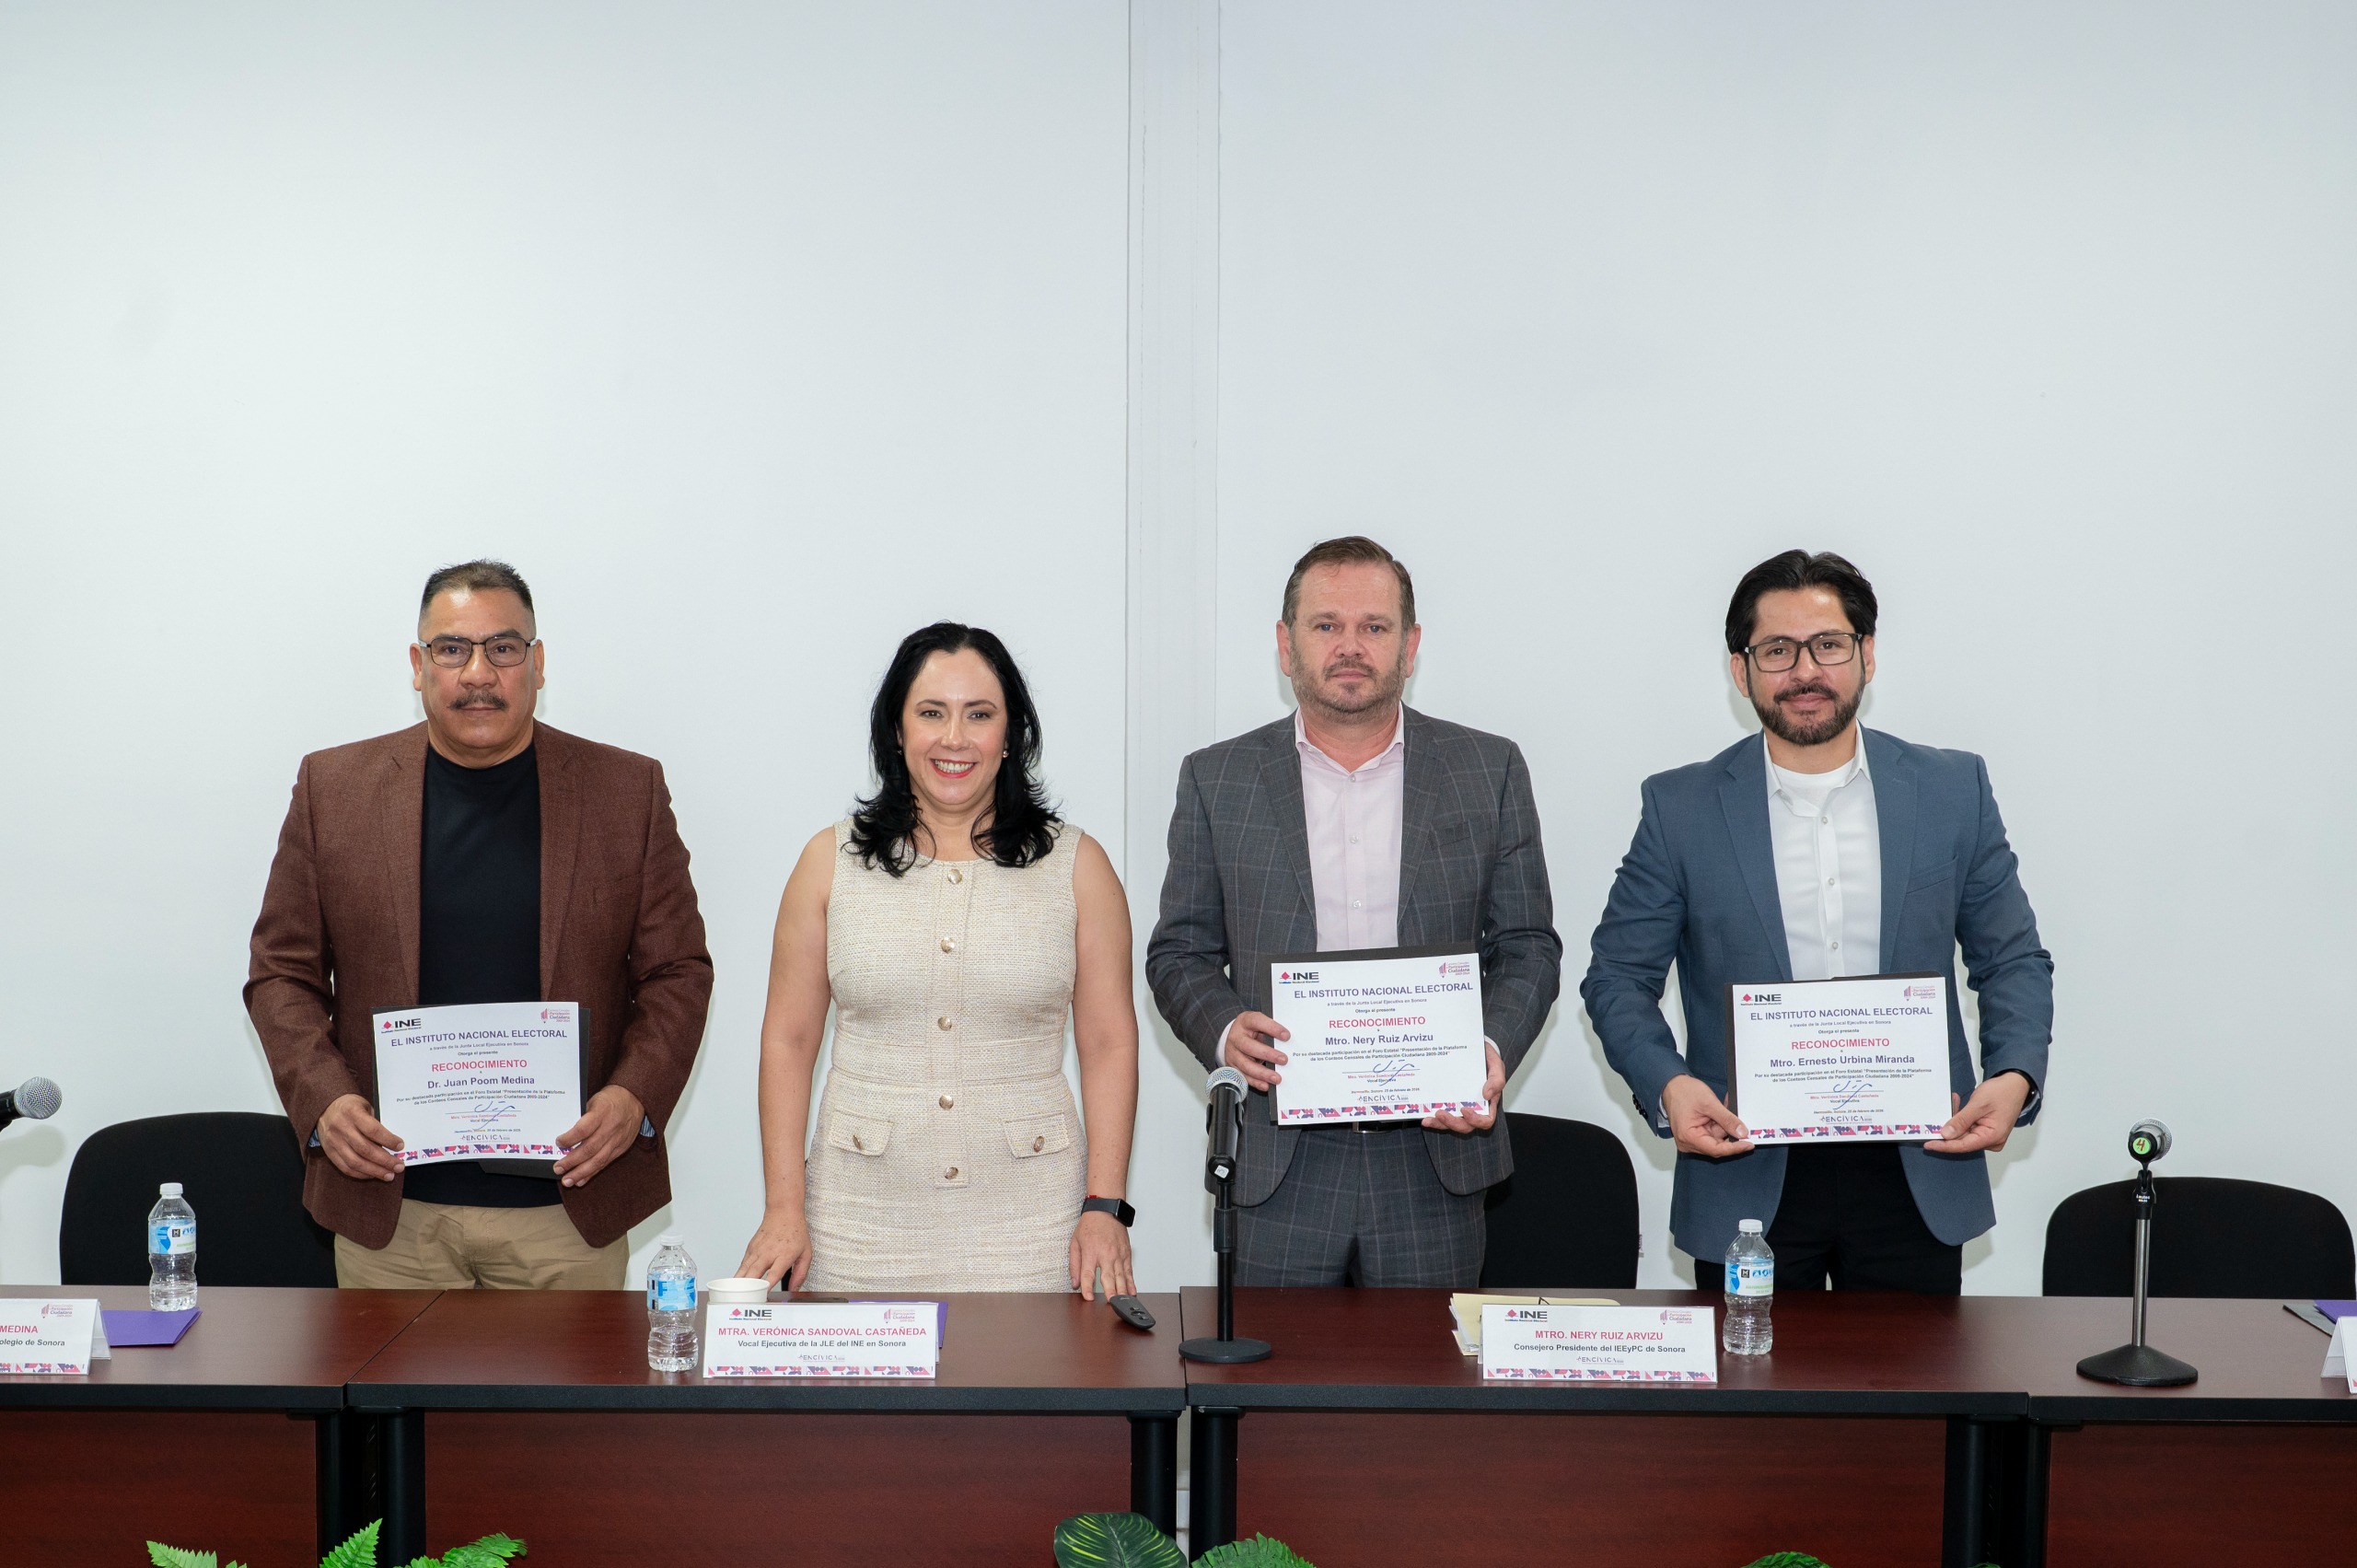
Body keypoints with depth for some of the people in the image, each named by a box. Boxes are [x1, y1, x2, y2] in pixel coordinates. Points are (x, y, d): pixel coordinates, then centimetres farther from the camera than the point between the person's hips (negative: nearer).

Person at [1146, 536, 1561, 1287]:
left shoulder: (1490, 771, 6)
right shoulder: (1217, 779, 6)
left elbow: (1527, 948, 8)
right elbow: (1180, 953, 9)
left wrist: (1493, 1047, -11)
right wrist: (1224, 1030, -12)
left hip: (1434, 1152, 0)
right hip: (1276, 1165, 0)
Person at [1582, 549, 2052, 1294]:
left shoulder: (1953, 789, 4)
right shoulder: (1682, 808, 0)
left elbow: (2012, 959, 9)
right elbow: (1618, 975, 3)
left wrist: (2015, 1075, -9)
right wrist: (1666, 1084, -15)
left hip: (1918, 1175, 1)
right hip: (1746, 1181, -1)